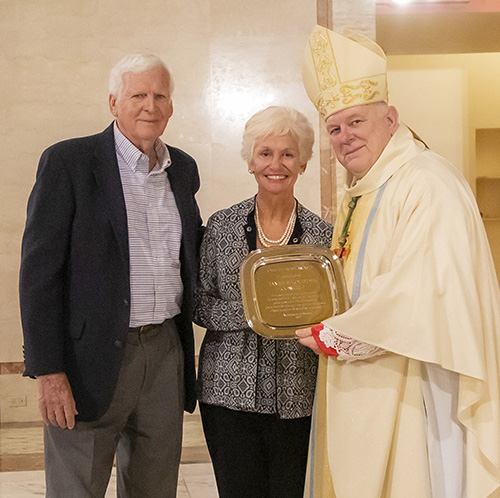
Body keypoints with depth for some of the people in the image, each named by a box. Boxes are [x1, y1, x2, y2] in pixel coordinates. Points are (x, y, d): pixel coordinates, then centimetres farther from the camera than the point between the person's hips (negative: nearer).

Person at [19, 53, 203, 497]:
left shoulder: (183, 170, 10)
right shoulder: (67, 161, -6)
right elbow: (39, 272, -10)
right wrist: (49, 372, -15)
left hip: (166, 354, 5)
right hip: (92, 357, -5)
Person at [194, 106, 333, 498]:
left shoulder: (321, 234, 2)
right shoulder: (221, 226, 3)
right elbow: (201, 304, 2)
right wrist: (247, 311, -13)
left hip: (297, 397, 0)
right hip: (230, 391, 0)